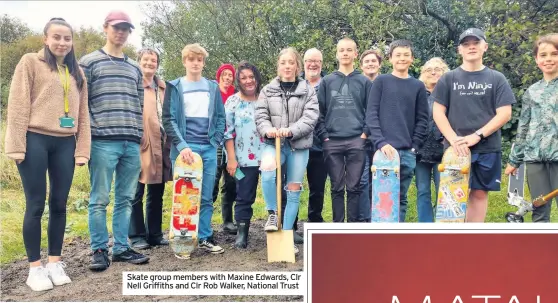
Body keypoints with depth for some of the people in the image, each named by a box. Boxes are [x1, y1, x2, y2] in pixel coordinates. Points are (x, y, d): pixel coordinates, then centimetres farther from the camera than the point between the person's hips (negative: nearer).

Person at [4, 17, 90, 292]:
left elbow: (82, 112, 14)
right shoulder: (30, 62, 2)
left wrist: (82, 148, 6)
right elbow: (18, 105, -4)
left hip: (65, 144, 4)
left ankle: (55, 262, 19)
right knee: (36, 205, -1)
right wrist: (17, 145, -12)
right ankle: (35, 267, 9)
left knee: (59, 204, 8)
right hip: (35, 141, -4)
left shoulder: (77, 72, 16)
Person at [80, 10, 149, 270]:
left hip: (132, 143, 5)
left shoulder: (134, 68, 18)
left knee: (125, 199, 7)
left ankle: (121, 248, 15)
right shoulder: (90, 62, 4)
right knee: (99, 200, -1)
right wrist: (89, 135, -8)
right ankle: (99, 250, 8)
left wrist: (140, 136, 11)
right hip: (103, 141, -5)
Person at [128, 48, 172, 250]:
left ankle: (155, 233, 23)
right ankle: (137, 235, 11)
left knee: (156, 194, 13)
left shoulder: (163, 88, 16)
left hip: (161, 145, 6)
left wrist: (169, 142, 10)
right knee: (136, 194, 2)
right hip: (140, 145, -6)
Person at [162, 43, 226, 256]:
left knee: (206, 197, 6)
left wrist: (216, 141, 1)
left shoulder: (213, 88, 14)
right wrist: (181, 145, -16)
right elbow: (168, 119, -5)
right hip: (184, 148, -3)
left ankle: (204, 238, 15)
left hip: (208, 149, 3)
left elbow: (220, 117, 15)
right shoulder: (175, 87, 4)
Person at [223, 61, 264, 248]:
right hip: (245, 159, -2)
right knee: (244, 198, 4)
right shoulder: (232, 102, 2)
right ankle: (242, 234, 13)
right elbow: (228, 133, -1)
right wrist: (231, 158, -7)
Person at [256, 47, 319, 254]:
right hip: (273, 143, 0)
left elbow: (311, 117, -6)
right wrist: (267, 129, -19)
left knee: (294, 190, 5)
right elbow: (261, 115, 3)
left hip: (299, 146, 1)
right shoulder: (268, 90, 9)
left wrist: (291, 131, -21)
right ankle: (272, 213, -11)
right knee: (267, 168, -33)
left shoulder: (307, 90, 5)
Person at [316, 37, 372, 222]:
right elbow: (319, 111, 6)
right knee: (337, 188, 6)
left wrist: (365, 133, -6)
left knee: (354, 187, 2)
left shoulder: (364, 82, 9)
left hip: (357, 141, -1)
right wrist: (324, 136, -3)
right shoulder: (327, 81, 10)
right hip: (332, 142, 1)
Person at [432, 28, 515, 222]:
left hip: (487, 148, 1)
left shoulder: (497, 79, 7)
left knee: (480, 193, 5)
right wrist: (454, 139, -13)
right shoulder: (448, 79, 6)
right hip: (455, 148, -1)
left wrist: (476, 136, -12)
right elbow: (437, 112, 1)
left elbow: (505, 114, -1)